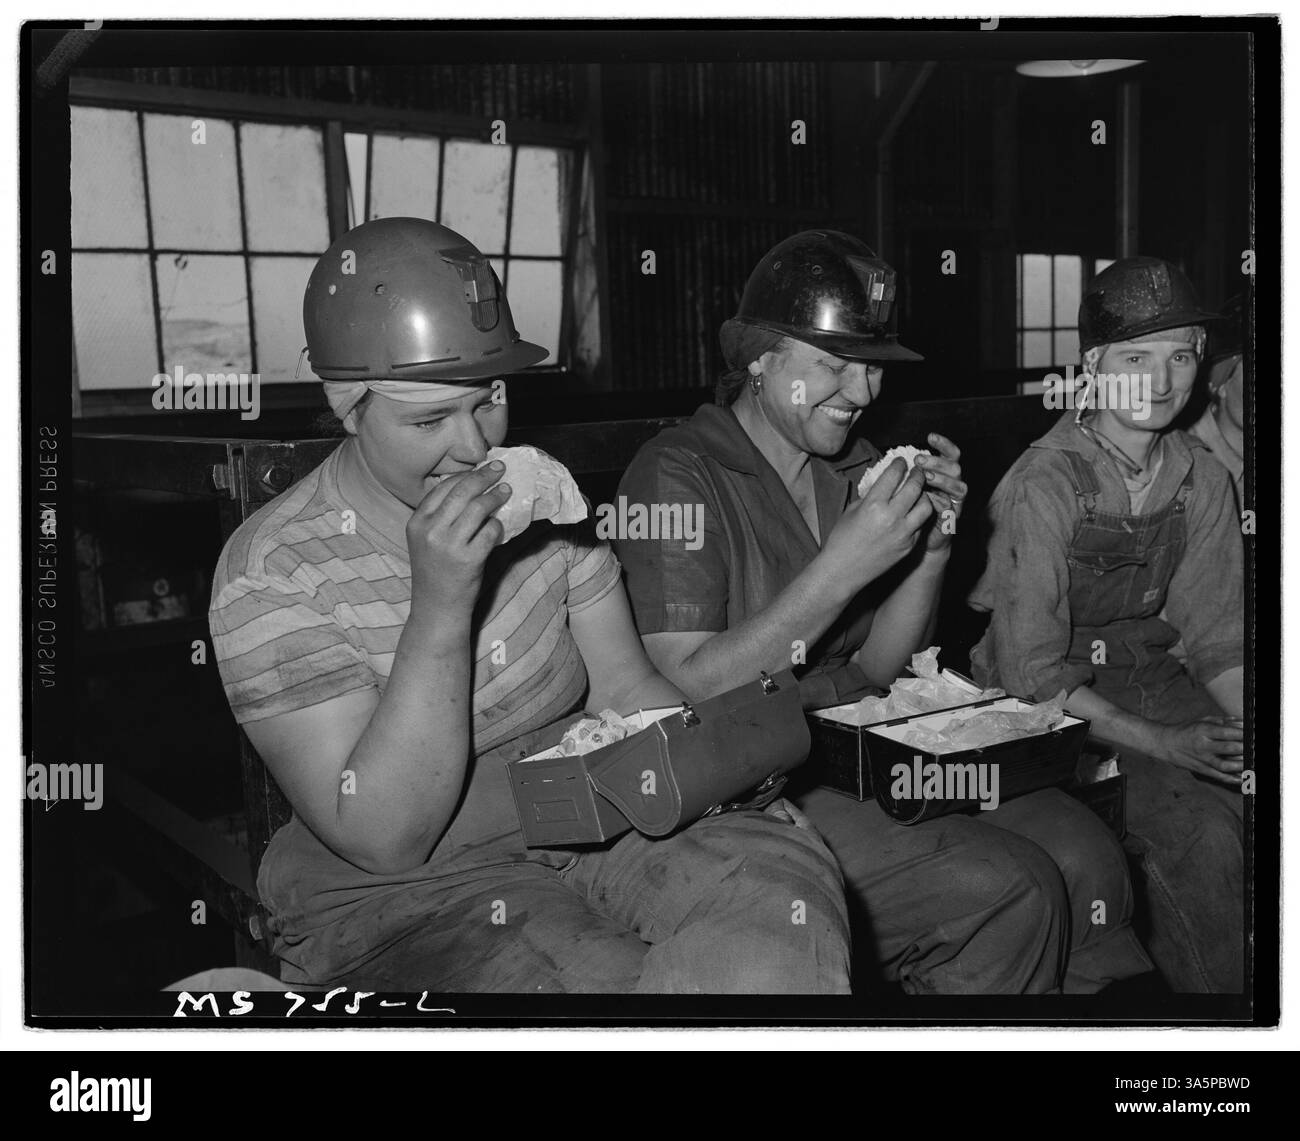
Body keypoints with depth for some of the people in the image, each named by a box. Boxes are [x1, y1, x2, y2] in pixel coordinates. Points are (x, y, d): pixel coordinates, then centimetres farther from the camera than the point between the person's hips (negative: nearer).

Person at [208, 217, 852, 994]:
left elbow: (627, 689, 6)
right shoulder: (271, 573, -14)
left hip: (584, 824, 5)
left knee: (788, 884, -21)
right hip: (404, 894, -5)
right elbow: (385, 840, -18)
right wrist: (440, 608, -28)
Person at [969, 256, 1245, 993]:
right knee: (1200, 830, -24)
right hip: (1053, 698, -6)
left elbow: (1217, 635, 6)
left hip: (1151, 675, 6)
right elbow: (1031, 668, -18)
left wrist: (1249, 729, -10)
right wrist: (1158, 743, -22)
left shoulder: (1202, 478, 2)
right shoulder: (1047, 484, -17)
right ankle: (1211, 985, -1)